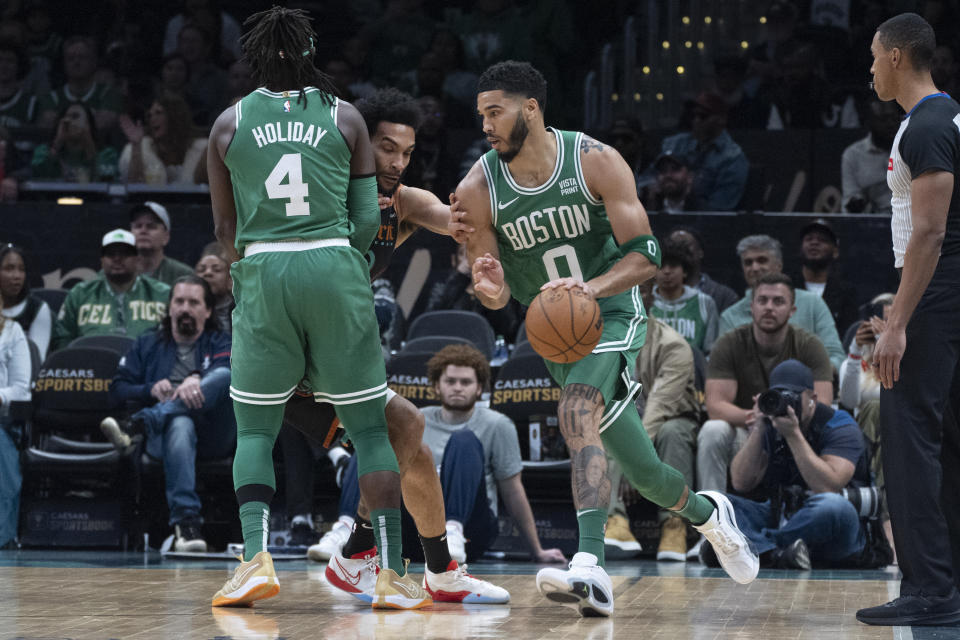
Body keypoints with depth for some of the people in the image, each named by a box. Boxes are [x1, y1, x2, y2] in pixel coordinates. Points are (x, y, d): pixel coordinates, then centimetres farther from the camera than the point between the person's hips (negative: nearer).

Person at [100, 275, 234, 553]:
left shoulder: (220, 343, 22)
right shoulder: (148, 345, 27)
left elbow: (228, 368, -3)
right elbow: (117, 391, 17)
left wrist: (197, 380, -26)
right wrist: (151, 390, -5)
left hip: (214, 437, 0)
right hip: (165, 433, 0)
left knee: (224, 377, -31)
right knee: (180, 424, -40)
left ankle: (136, 425, -42)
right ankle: (185, 522, -55)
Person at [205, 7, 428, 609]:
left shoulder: (230, 124, 7)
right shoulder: (345, 116, 7)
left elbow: (225, 229, 14)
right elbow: (368, 222, 4)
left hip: (263, 272, 0)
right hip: (336, 271, 0)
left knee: (255, 429, 10)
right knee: (370, 427, 7)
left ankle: (257, 558, -10)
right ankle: (393, 572, 2)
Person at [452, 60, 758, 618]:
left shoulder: (596, 162, -17)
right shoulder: (478, 190, -10)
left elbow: (645, 256, -18)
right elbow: (497, 293, -4)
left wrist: (590, 287, -36)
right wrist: (490, 289, -29)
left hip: (611, 313, -4)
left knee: (579, 414, -32)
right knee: (641, 470, 9)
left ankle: (591, 567, -41)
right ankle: (707, 514, 40)